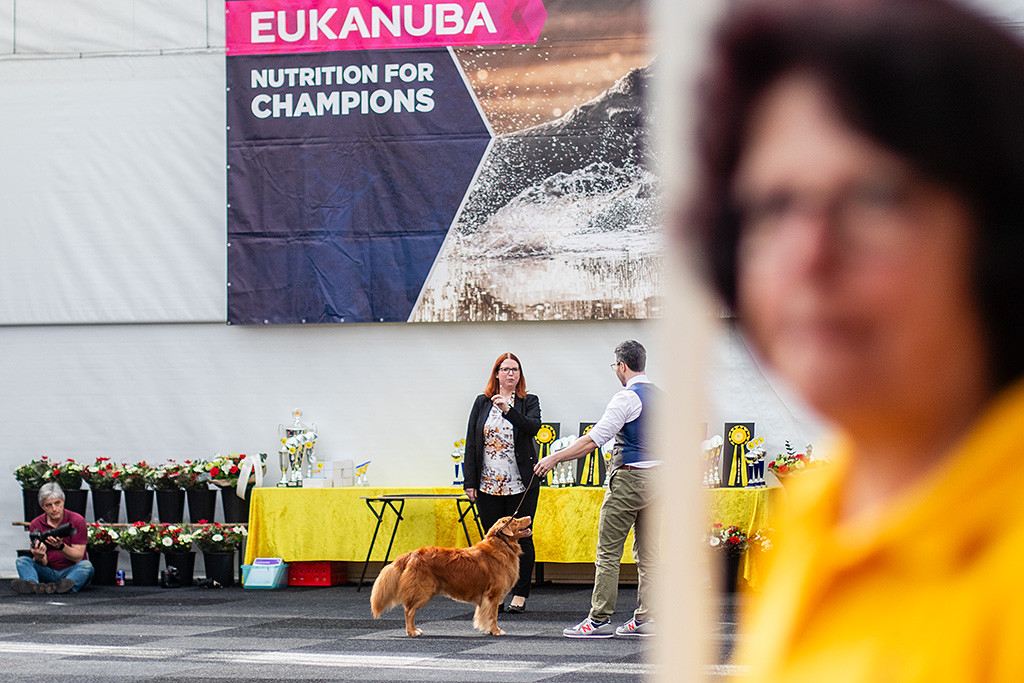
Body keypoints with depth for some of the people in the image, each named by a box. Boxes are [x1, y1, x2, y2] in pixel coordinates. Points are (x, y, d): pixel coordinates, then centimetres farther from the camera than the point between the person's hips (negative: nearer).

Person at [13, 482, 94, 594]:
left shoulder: (77, 521, -6)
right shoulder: (36, 524, 1)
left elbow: (78, 557, -11)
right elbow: (43, 563, -4)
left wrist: (61, 547, -30)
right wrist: (39, 557, -29)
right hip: (48, 573, 2)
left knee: (86, 565, -32)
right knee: (22, 561, -20)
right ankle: (33, 585, -52)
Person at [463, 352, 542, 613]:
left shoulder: (529, 402, 4)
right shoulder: (482, 403, 9)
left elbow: (533, 427, -16)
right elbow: (471, 442, 7)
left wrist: (509, 410, -28)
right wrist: (469, 481, 2)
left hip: (521, 484, -2)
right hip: (488, 484, 2)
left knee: (521, 538, -1)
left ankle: (520, 595, 5)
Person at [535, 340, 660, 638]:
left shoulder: (626, 398, -13)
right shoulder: (659, 395, 12)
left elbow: (593, 439, -16)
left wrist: (555, 458, -11)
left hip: (629, 479, -8)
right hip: (656, 477, 8)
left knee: (608, 552, -4)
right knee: (648, 553, 10)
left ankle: (599, 619, -5)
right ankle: (645, 619, 10)